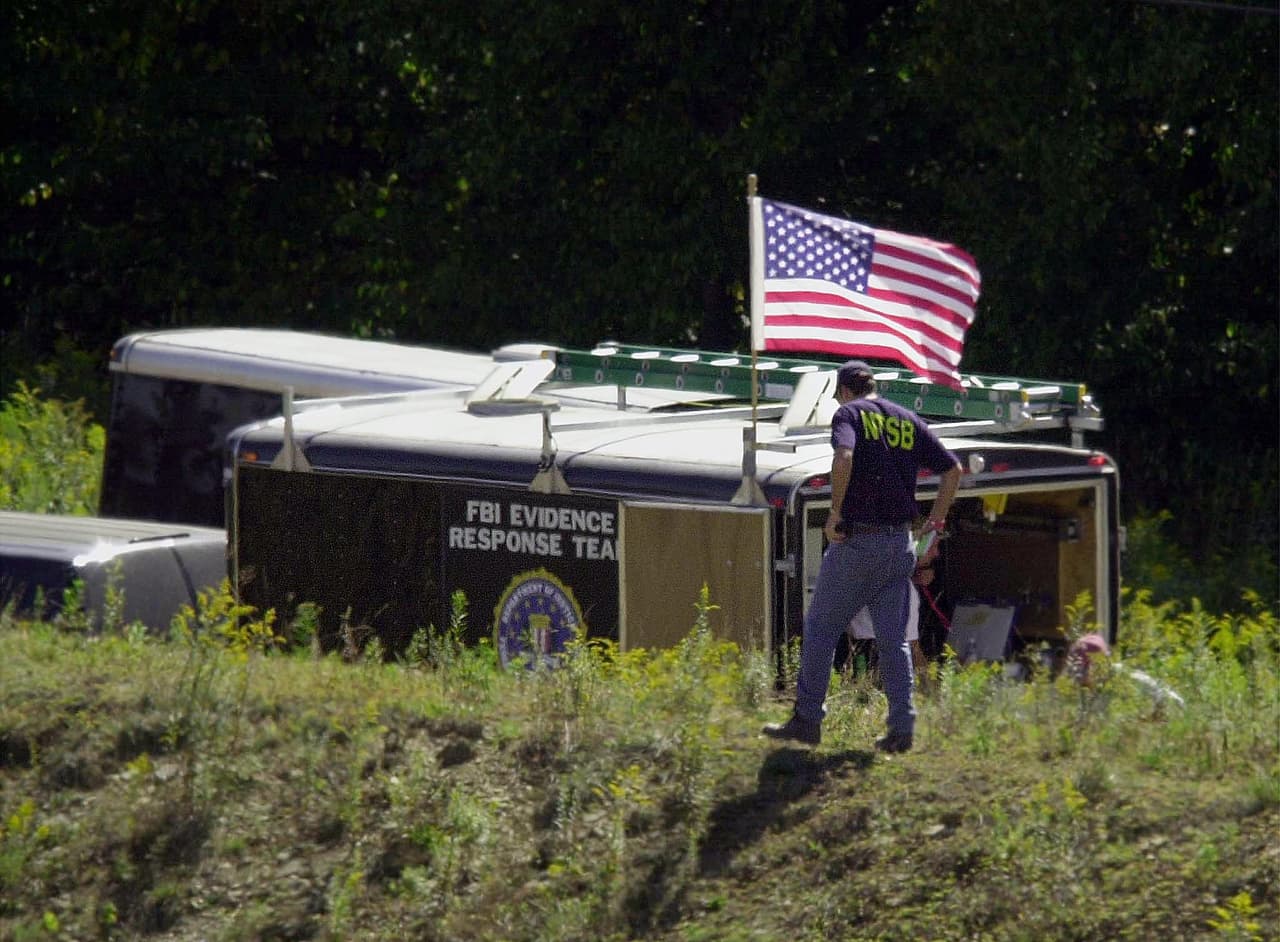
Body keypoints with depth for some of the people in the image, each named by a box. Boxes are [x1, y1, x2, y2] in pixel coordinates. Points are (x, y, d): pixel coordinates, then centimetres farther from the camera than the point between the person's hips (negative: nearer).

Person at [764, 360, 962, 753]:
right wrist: (935, 519, 16)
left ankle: (807, 719, 8)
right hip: (900, 542, 5)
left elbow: (843, 457, -24)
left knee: (821, 628, 7)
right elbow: (952, 468, 10)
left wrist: (835, 511, -15)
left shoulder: (849, 414, -4)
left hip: (857, 541, -5)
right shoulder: (908, 420, 12)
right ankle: (902, 727, 1)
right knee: (894, 639, 8)